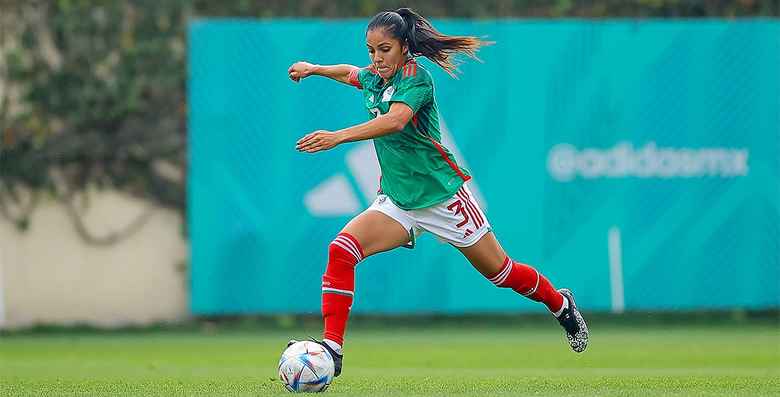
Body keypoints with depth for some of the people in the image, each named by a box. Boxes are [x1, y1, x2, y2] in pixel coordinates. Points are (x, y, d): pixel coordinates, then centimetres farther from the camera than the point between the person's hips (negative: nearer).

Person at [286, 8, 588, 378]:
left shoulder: (415, 76, -19)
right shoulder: (374, 78, 3)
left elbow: (395, 120, -39)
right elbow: (351, 73, 31)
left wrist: (338, 136, -49)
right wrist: (313, 69, 21)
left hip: (442, 194, -6)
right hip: (396, 202, 6)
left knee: (500, 271, 7)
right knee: (340, 251, -19)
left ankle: (560, 304, 37)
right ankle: (332, 349, -21)